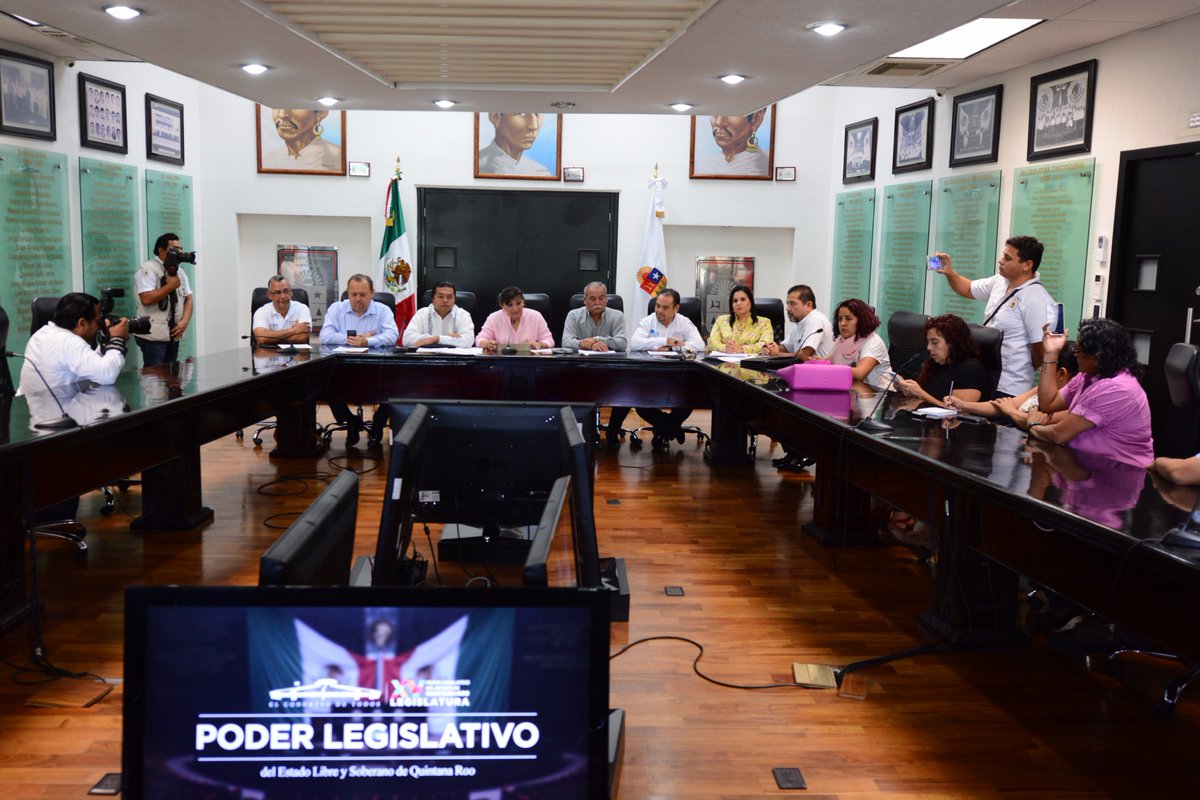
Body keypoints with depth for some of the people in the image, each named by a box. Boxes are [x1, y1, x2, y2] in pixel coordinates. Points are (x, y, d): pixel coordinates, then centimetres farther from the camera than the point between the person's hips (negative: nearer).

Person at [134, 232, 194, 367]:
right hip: (153, 335, -7)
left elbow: (188, 299, 10)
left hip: (174, 334, 7)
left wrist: (184, 321, -6)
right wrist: (170, 285, -17)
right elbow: (146, 299, -22)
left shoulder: (179, 271, 13)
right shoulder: (147, 269, -10)